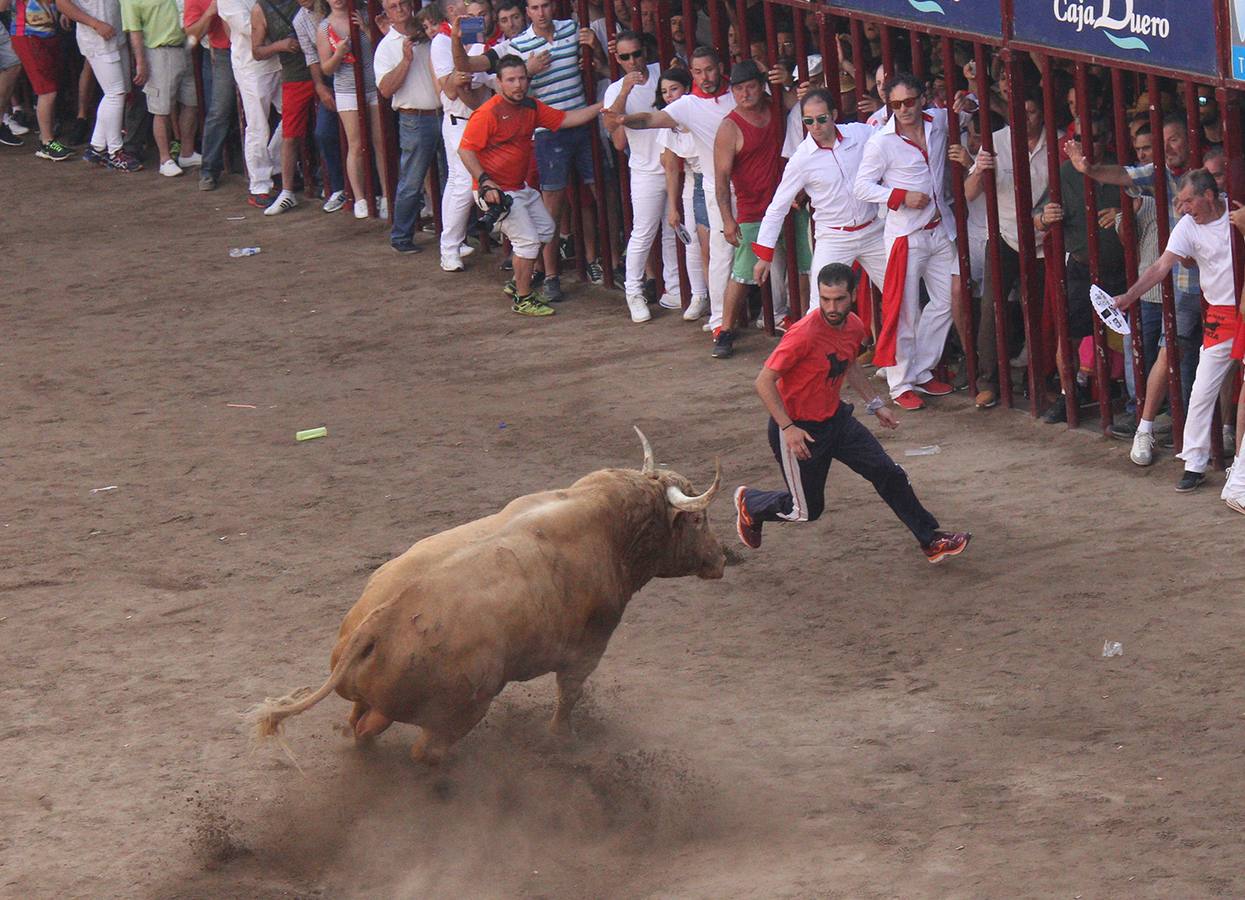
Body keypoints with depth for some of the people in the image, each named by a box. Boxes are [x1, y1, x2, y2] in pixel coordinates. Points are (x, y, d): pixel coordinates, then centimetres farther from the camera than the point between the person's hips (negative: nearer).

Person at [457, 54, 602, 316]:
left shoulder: (531, 108, 6)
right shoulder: (489, 113, -20)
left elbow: (565, 119, 7)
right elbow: (465, 150, -20)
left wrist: (602, 106, -1)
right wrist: (485, 181, -28)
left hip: (521, 187, 10)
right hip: (496, 191, -10)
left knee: (546, 230, 20)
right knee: (528, 240, -9)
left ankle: (518, 283, 34)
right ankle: (523, 299, 4)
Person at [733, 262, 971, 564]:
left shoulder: (854, 327, -5)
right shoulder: (804, 334, -29)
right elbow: (764, 382, -25)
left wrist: (875, 404, 16)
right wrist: (788, 429, -28)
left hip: (836, 418, 7)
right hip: (798, 428, -7)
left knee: (889, 475, 2)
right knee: (807, 510, 6)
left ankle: (931, 541, 15)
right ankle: (749, 503, 34)